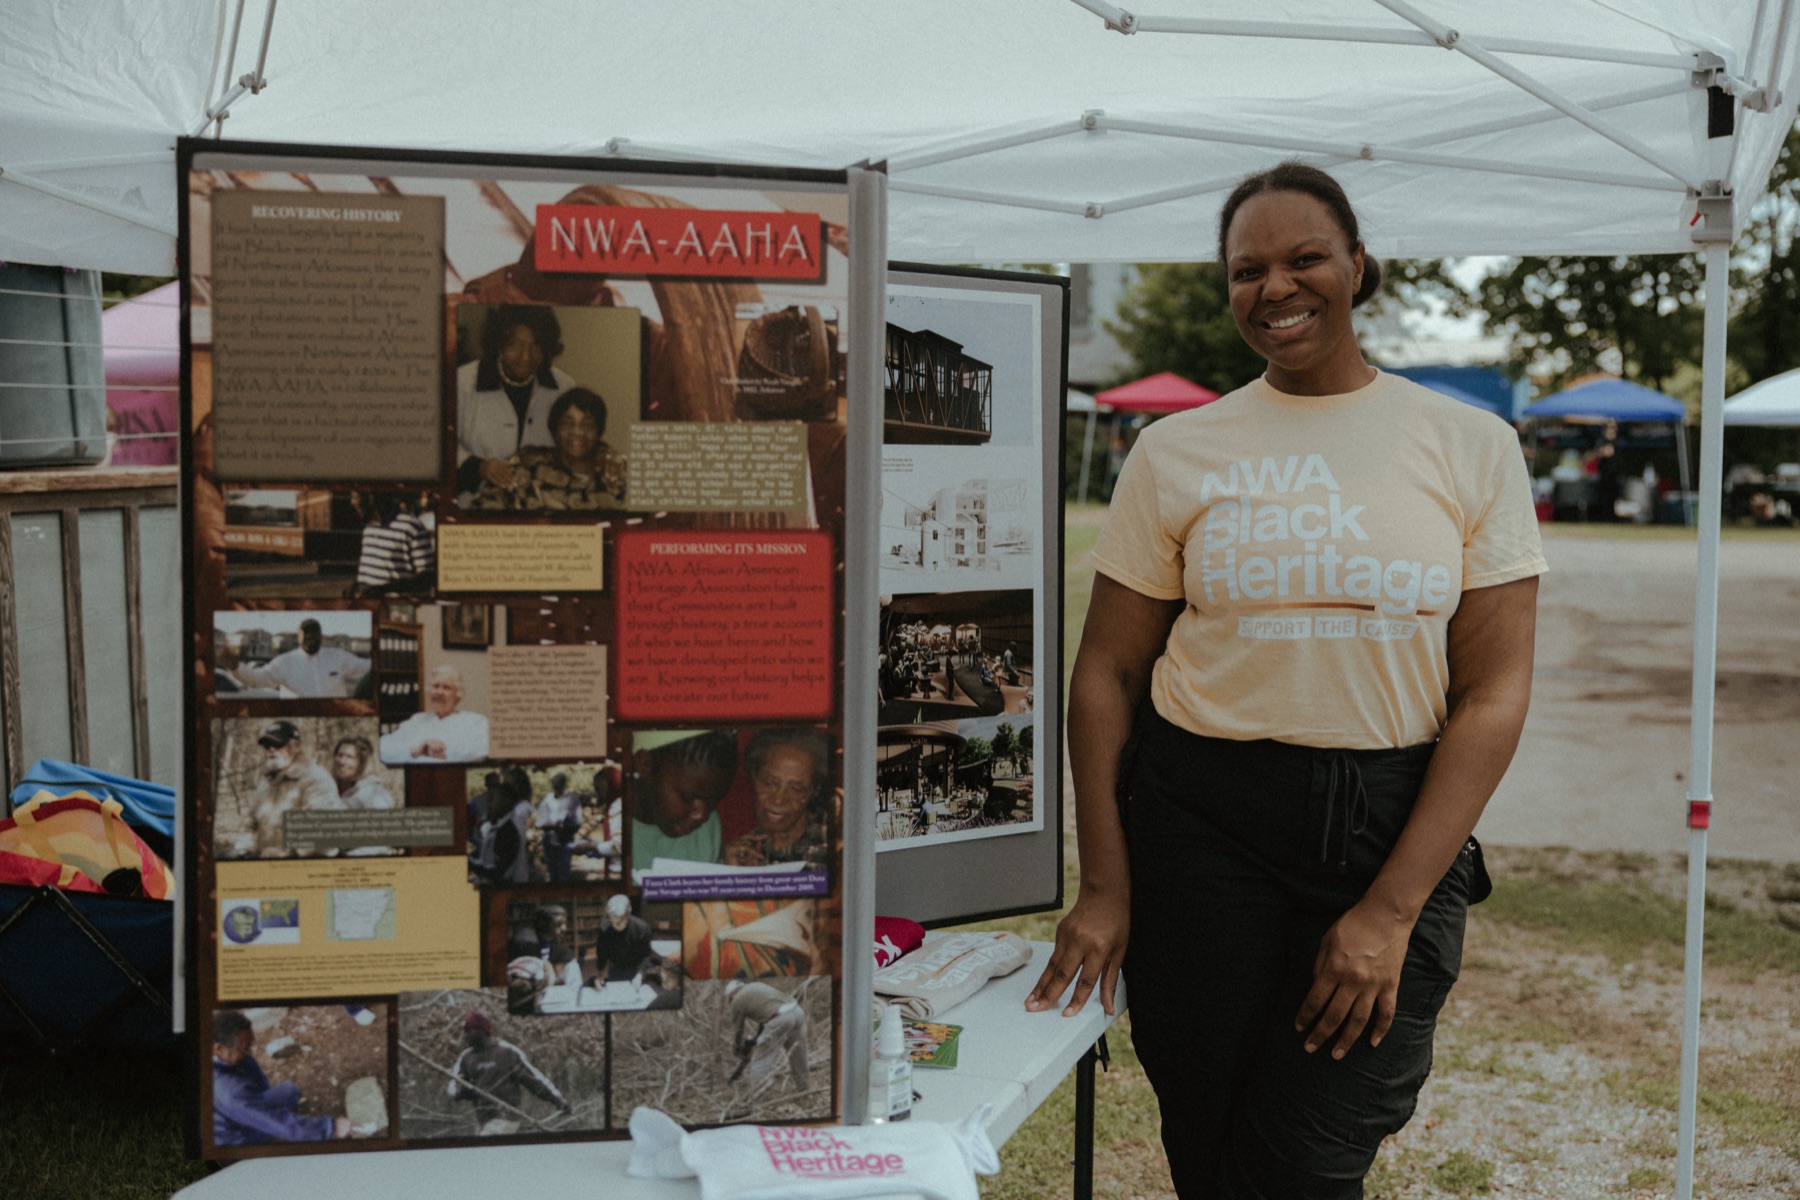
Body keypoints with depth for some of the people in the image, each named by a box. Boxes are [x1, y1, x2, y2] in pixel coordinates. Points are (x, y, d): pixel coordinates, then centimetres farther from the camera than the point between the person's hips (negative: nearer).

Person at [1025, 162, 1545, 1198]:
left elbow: (1495, 695, -2)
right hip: (1201, 822, 1)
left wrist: (1392, 910, -9)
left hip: (1391, 830, 0)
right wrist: (1105, 885, -2)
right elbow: (1106, 672, 5)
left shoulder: (1471, 446, 1)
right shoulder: (1177, 452, 3)